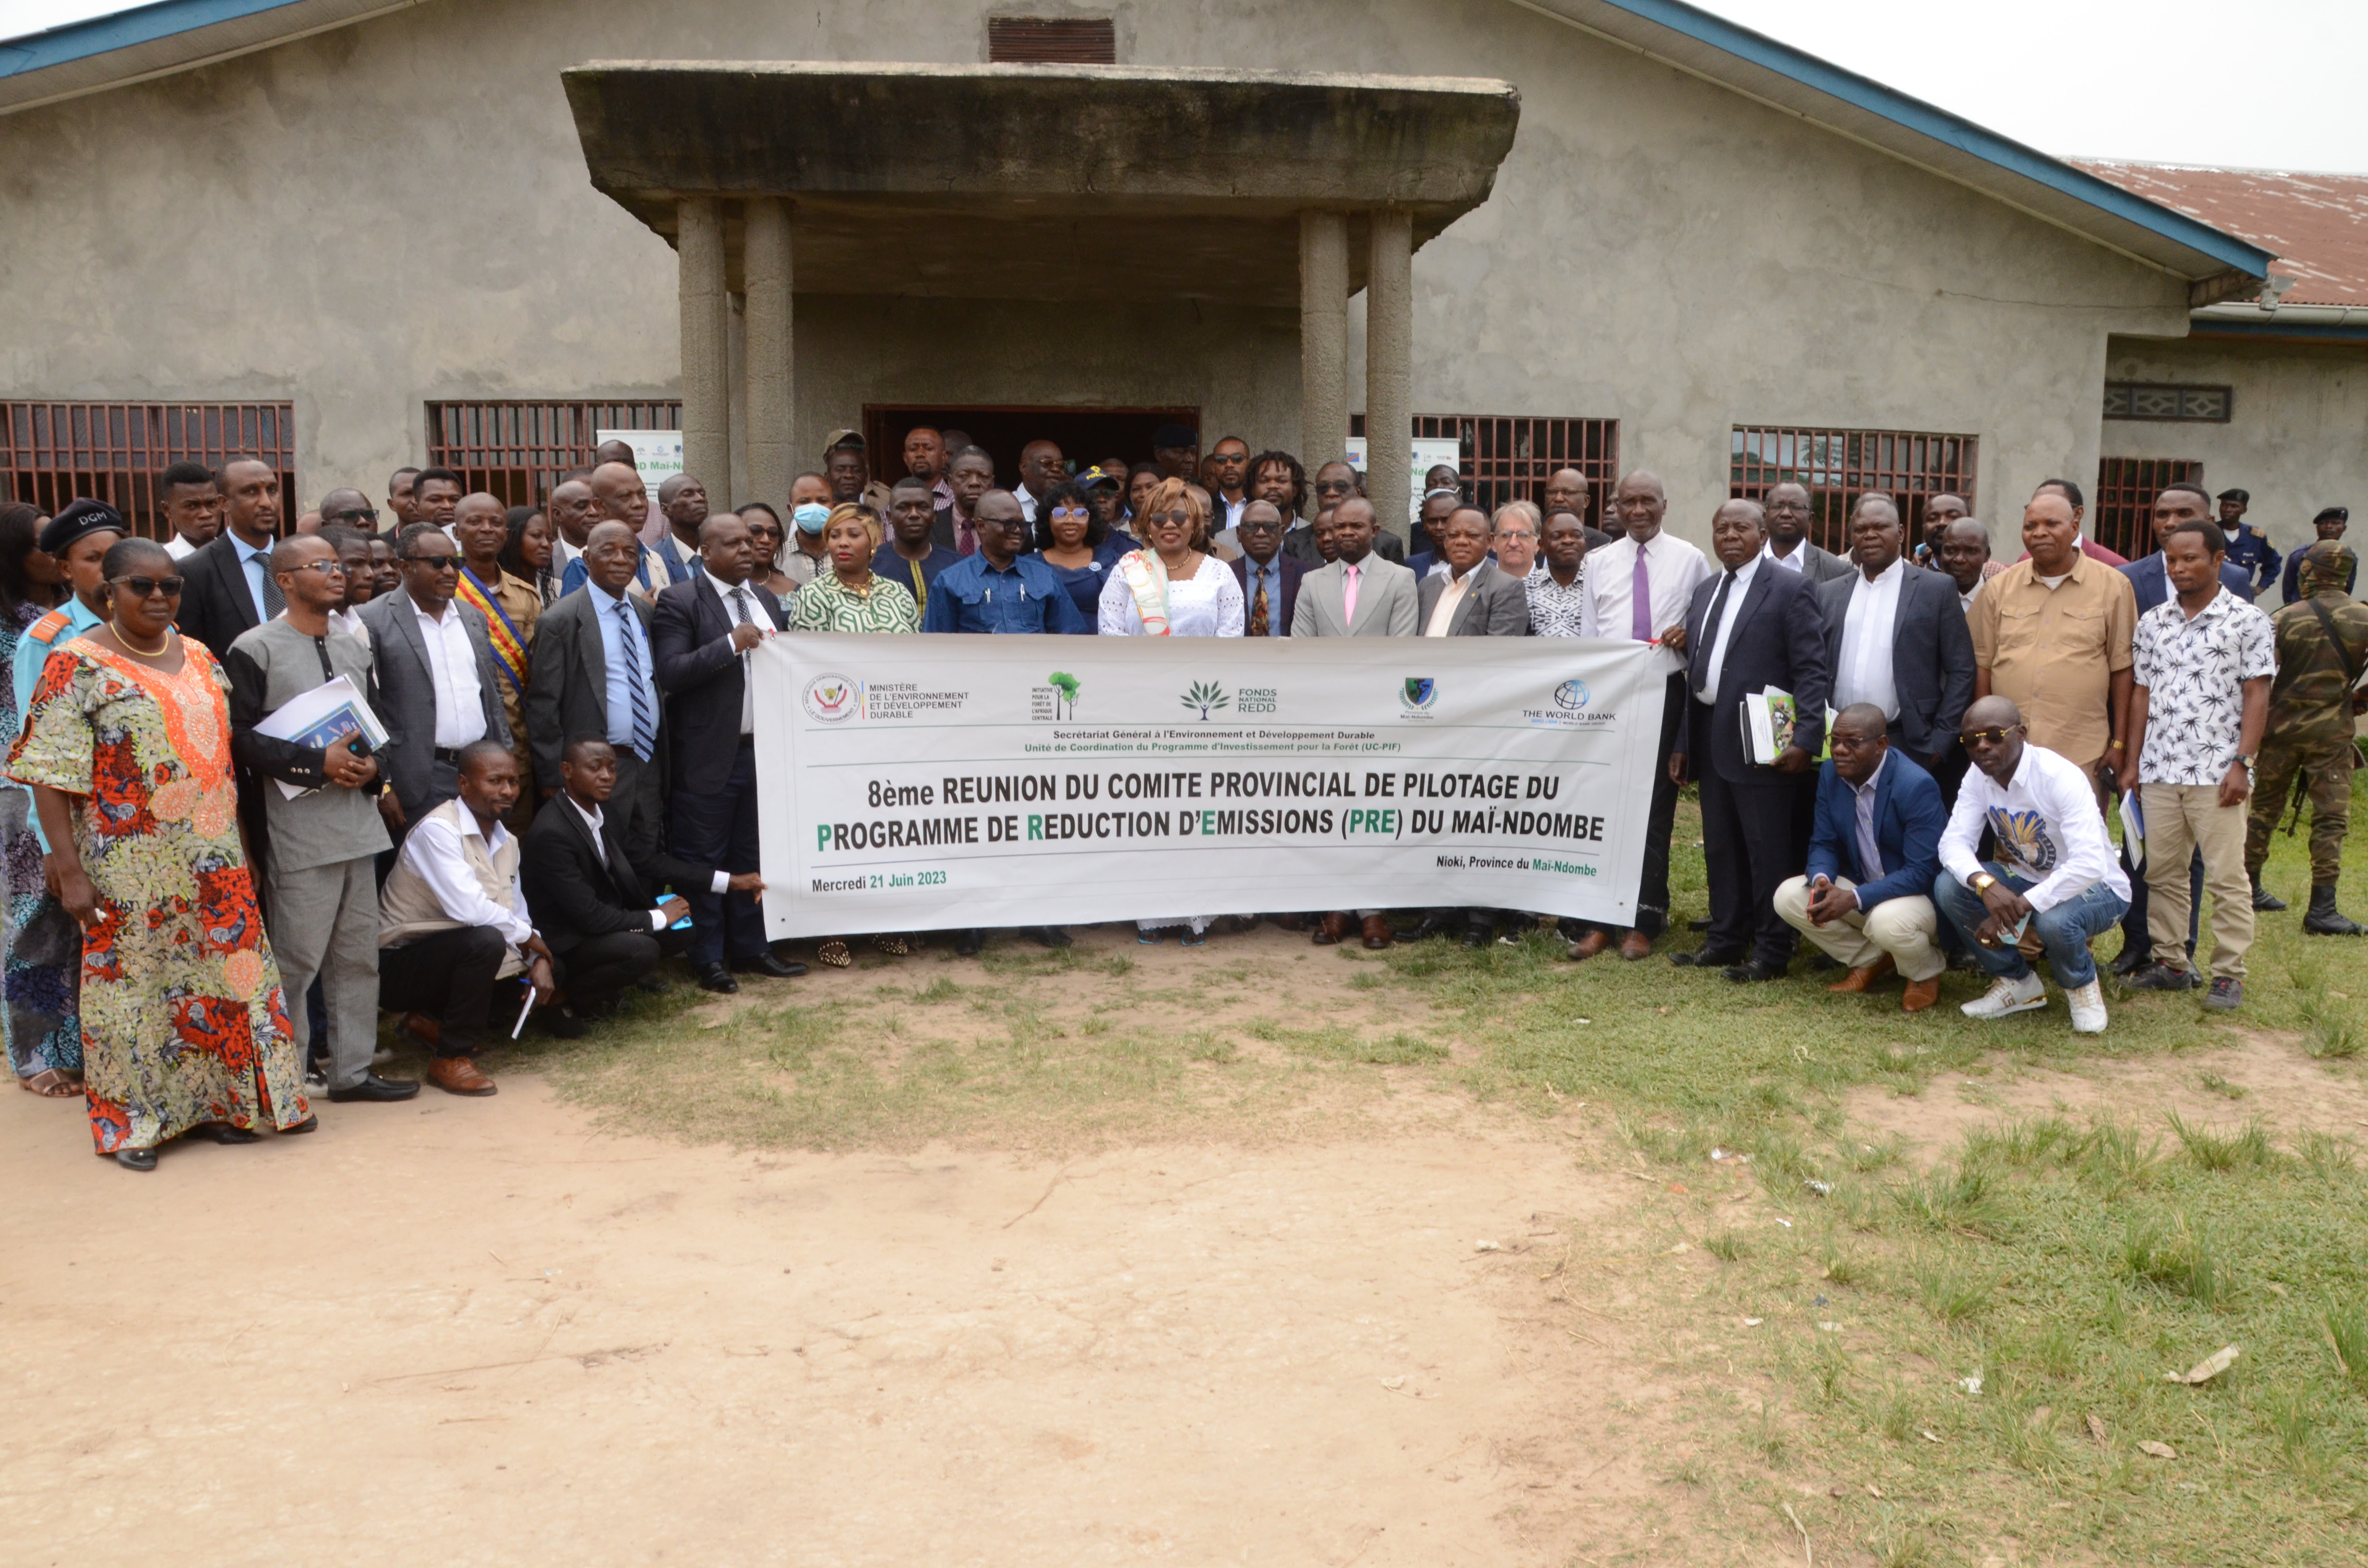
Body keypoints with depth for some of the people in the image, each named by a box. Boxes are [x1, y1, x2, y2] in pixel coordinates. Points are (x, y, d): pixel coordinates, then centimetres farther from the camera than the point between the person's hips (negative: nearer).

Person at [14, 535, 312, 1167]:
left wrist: (240, 848, 14)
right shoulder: (78, 666, -7)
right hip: (130, 871, -5)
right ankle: (132, 1123, 17)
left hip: (213, 860, 5)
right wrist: (70, 872, -16)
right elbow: (50, 779, -11)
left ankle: (213, 1102, 22)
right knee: (132, 983, 4)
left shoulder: (199, 659, 11)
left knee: (219, 976, 9)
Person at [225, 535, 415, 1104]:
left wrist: (371, 765, 1)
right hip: (299, 827, -6)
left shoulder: (354, 649, 16)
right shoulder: (254, 650, -5)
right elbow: (240, 738, -10)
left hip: (358, 818, 7)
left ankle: (352, 1071, 19)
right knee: (297, 957, -3)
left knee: (358, 954, 10)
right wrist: (318, 763, -17)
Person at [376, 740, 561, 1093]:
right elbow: (467, 907, -32)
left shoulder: (506, 843, 6)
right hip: (400, 964, -8)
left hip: (457, 955, 9)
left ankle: (434, 1021, 14)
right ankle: (452, 1058, -17)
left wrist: (538, 961, -13)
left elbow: (518, 916, 7)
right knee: (485, 941, -34)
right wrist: (525, 935, -17)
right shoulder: (437, 829, -21)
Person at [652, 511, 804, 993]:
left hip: (761, 750, 6)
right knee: (703, 860, 3)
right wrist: (731, 643, -23)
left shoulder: (767, 601, 14)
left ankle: (749, 947, 26)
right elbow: (670, 673, -18)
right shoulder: (679, 602, -8)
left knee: (752, 856, 14)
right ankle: (707, 958, 14)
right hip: (708, 755, -6)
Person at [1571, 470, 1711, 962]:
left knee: (1656, 807, 4)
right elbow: (1587, 636, 9)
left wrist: (1690, 635, -13)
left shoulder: (1690, 560, 3)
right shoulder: (1598, 562, 8)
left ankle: (1645, 921, 13)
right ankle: (1600, 918, 11)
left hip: (1664, 694, -1)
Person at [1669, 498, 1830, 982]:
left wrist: (1806, 739, -20)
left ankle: (1771, 951, 8)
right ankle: (1725, 941, 23)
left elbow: (1812, 671, -11)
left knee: (1769, 850, -1)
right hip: (1710, 740, 7)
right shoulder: (1704, 592, 17)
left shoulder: (1791, 589, -5)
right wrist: (1683, 742, 14)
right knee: (1720, 848, 13)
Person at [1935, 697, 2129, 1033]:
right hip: (2028, 877, 6)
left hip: (2096, 886, -6)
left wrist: (2015, 910, -37)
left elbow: (2089, 866, -36)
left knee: (2054, 921, -38)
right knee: (1948, 886, -18)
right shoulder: (1979, 777, -8)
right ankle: (2019, 983, 1)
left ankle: (2083, 986, -1)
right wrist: (1985, 884, -39)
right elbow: (1954, 841, -17)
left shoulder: (2061, 777, -27)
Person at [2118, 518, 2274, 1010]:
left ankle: (2229, 974, 6)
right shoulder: (2153, 622, 11)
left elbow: (2257, 696, -4)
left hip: (2217, 773, -4)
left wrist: (2242, 763, -11)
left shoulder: (2247, 620, -1)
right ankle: (2170, 963, 19)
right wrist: (2132, 763, 11)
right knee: (2162, 872, 8)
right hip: (2159, 771, 4)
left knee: (2227, 876, -1)